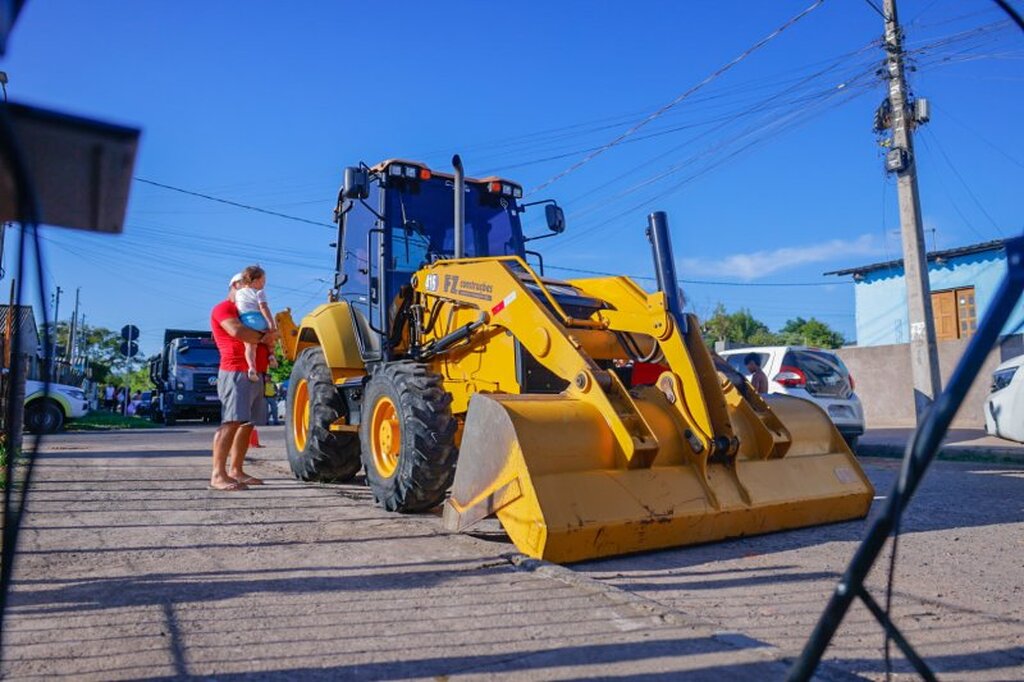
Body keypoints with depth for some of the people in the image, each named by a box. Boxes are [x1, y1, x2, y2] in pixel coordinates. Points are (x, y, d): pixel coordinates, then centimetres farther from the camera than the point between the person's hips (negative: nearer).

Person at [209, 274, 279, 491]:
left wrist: (270, 336, -1)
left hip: (256, 374, 9)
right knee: (231, 422, -17)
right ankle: (218, 475, -19)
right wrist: (262, 337, -5)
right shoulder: (223, 308, 0)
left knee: (247, 424, 7)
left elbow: (267, 333, 23)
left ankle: (236, 470, 12)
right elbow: (237, 331, -19)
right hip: (236, 372, -9)